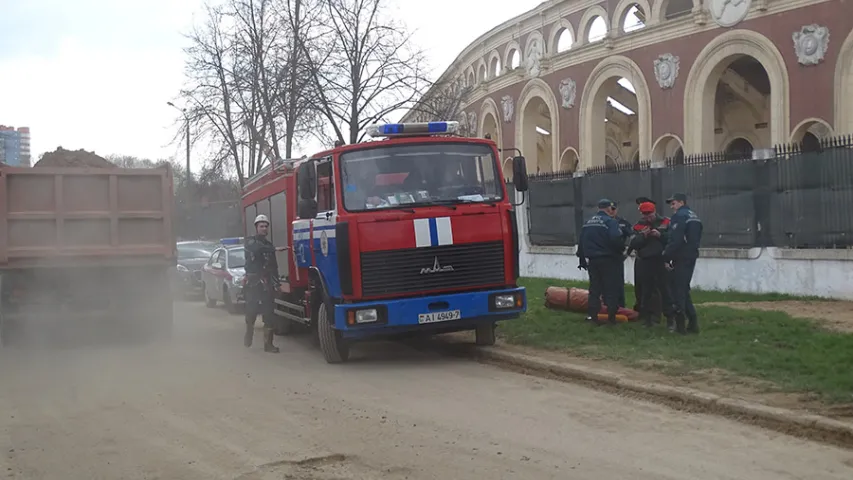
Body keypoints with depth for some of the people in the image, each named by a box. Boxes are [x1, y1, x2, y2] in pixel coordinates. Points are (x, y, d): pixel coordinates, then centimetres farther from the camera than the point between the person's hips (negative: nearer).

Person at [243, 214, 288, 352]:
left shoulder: (269, 245, 19)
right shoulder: (250, 241, 4)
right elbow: (257, 249, -22)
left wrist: (276, 282, 6)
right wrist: (275, 250, -26)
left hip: (267, 284, 4)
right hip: (253, 282, -4)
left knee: (269, 314, -4)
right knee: (251, 311, -2)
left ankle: (268, 344, -2)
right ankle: (248, 334, 25)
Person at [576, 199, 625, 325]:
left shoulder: (587, 223, 10)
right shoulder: (610, 222, -13)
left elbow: (581, 243, 14)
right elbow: (616, 240, -26)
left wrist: (582, 260, 21)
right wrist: (622, 249, -5)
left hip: (592, 261, 6)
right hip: (608, 260, -6)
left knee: (594, 288, 12)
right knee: (611, 289, 0)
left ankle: (592, 315, 12)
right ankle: (611, 317, 0)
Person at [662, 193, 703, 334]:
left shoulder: (679, 216, -12)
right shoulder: (694, 217, 17)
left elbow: (674, 240, -20)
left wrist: (667, 258, -15)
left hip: (680, 258, -9)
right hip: (692, 257, 9)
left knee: (677, 290, -4)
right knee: (684, 289, 15)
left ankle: (680, 325, -4)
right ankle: (693, 323, 12)